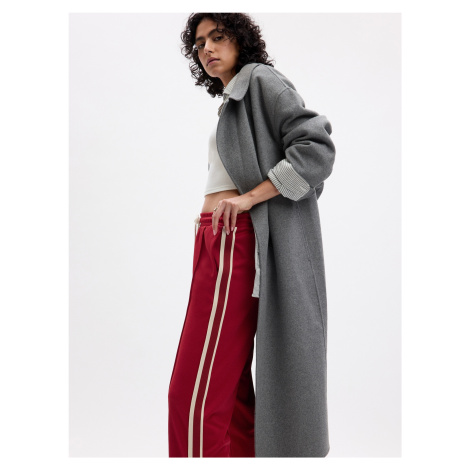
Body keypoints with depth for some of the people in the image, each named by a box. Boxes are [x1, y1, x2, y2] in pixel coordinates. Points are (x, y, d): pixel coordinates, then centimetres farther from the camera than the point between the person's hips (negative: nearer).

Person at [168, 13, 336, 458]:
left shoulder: (260, 79, -1)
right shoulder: (231, 103, 24)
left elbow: (318, 148, -14)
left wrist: (249, 197, -19)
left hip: (235, 239, -10)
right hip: (218, 241, 10)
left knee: (195, 391, -12)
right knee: (229, 384, 10)